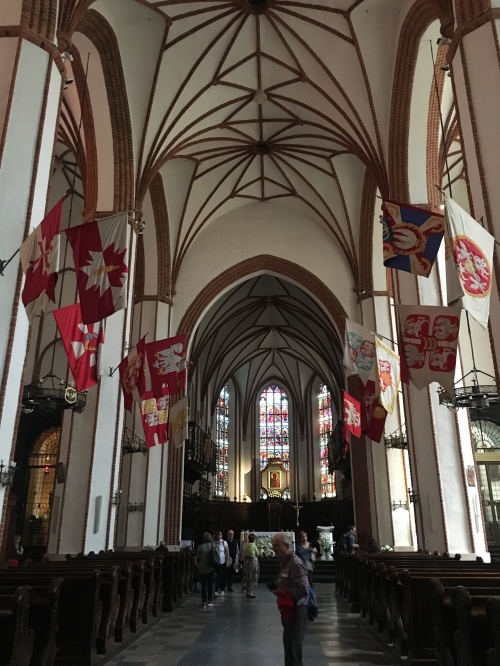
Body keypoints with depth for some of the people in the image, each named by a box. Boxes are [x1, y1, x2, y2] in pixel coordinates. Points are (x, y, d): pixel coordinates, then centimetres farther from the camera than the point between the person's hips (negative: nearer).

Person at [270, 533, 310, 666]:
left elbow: (303, 589, -28)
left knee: (293, 646, -4)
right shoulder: (285, 561, 8)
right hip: (288, 608, 10)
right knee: (288, 642, 20)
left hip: (297, 610, -10)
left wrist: (283, 592, -19)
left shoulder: (295, 563, -22)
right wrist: (277, 587, 1)